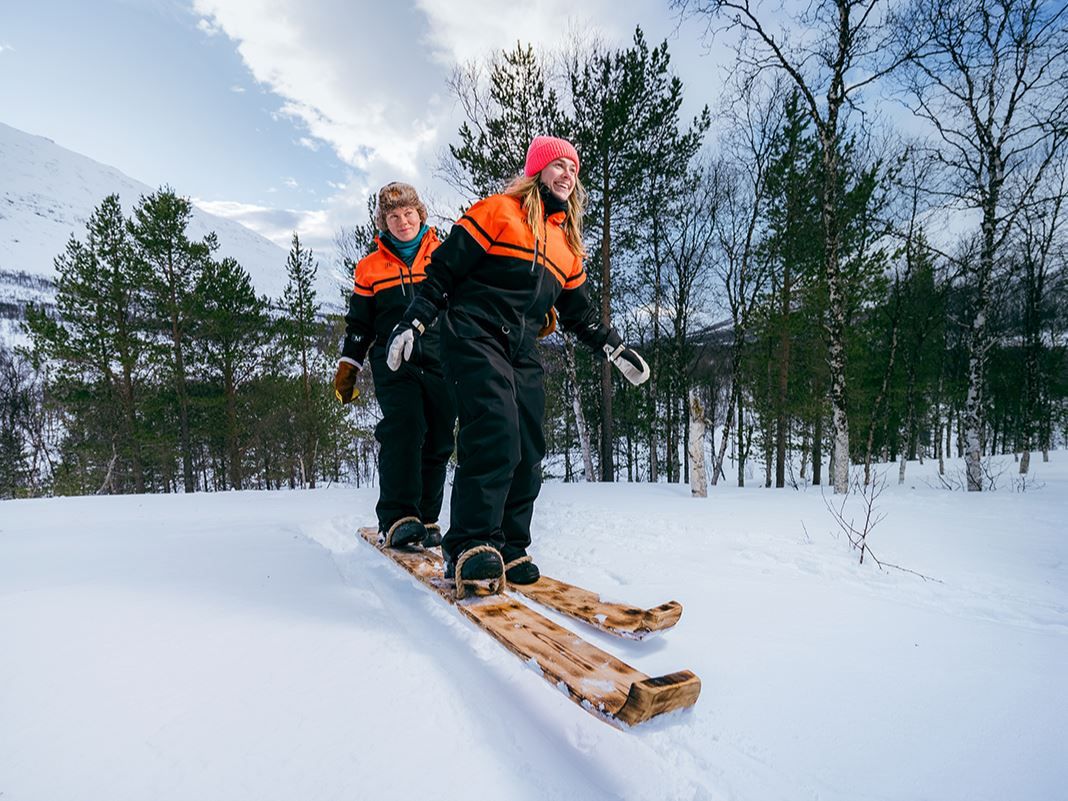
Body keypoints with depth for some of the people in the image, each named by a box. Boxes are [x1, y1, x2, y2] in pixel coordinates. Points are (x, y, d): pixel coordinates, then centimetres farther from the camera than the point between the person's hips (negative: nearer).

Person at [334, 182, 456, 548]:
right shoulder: (370, 268, 14)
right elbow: (359, 323, 17)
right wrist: (348, 366, 10)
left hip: (441, 363, 1)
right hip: (393, 364, -1)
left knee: (437, 442, 1)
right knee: (403, 428, -21)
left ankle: (426, 519, 12)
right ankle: (398, 517, -19)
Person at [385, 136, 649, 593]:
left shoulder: (569, 243, 22)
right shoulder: (498, 212, 4)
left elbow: (579, 312, 27)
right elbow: (445, 269, -1)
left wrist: (615, 350, 17)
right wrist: (414, 322, -9)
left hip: (523, 353, 7)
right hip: (475, 336, -6)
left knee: (527, 453, -1)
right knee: (495, 430, -25)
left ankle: (509, 548, 9)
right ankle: (469, 546, -20)